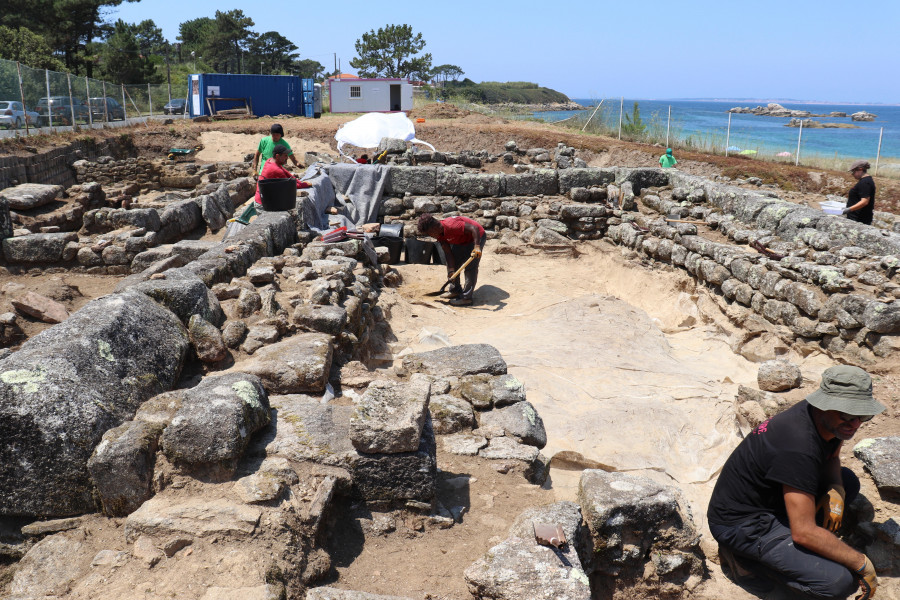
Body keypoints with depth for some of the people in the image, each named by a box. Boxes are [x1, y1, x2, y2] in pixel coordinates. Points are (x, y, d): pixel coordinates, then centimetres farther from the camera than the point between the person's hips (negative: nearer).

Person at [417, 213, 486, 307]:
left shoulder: (451, 226, -36)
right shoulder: (439, 234, -9)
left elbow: (474, 228, -39)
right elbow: (448, 252, -10)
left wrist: (477, 247, -46)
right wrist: (452, 271, -19)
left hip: (476, 237, -9)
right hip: (462, 241, 9)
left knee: (470, 266, -15)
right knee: (452, 262, 9)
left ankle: (466, 297, -13)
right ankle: (455, 290, 20)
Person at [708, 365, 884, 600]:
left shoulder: (828, 419, -4)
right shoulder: (799, 448, -32)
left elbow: (832, 458, 20)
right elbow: (804, 533, -29)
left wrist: (836, 491, -3)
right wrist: (861, 563, -16)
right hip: (740, 522, -10)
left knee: (848, 481, 13)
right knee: (839, 581, -22)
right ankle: (745, 560, -5)